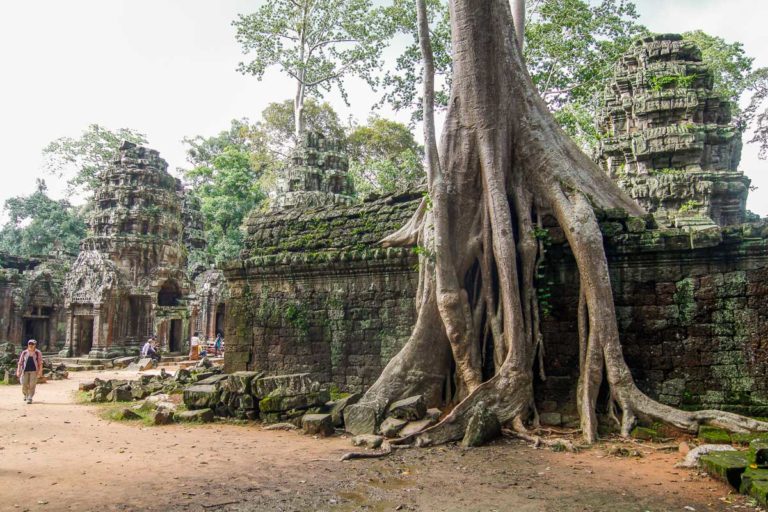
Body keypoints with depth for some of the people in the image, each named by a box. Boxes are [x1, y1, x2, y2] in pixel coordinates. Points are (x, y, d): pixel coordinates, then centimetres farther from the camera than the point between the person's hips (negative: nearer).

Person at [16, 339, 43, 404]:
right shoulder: (24, 353, 7)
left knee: (32, 385, -8)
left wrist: (40, 372, -9)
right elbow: (20, 362, 8)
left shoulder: (38, 353, 1)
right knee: (24, 385, 2)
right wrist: (18, 371, 0)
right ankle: (26, 395, 30)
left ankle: (29, 398, -3)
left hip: (34, 371, -2)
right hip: (25, 371, 2)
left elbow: (40, 363, -1)